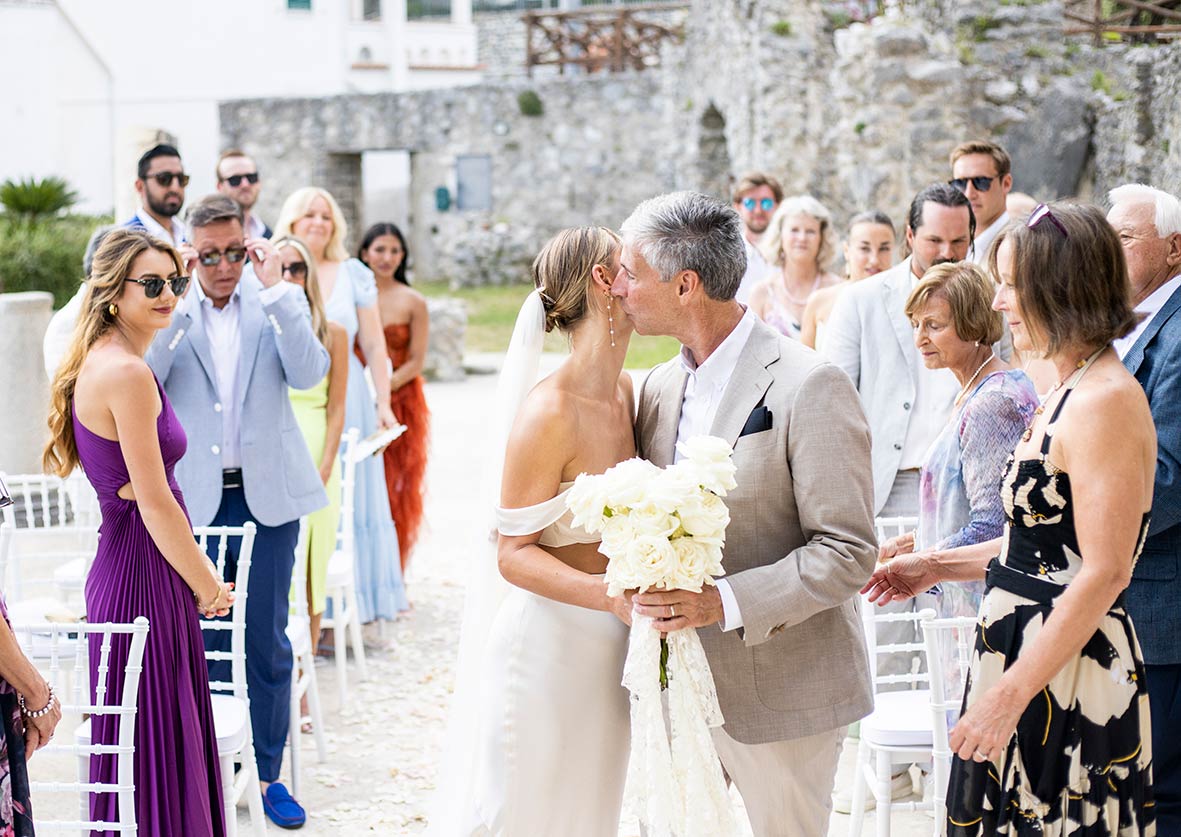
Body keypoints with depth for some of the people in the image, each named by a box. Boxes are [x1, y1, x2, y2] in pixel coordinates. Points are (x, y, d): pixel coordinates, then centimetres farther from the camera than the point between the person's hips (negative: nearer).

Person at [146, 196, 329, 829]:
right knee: (201, 641, 9)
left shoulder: (274, 302, 0)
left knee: (267, 642, 6)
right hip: (192, 498, 0)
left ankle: (265, 774, 18)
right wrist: (175, 300, -19)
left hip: (266, 495, 0)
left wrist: (276, 288, -18)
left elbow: (309, 373, -13)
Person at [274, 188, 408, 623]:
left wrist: (383, 402, -1)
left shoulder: (354, 275, 7)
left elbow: (374, 346, 6)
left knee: (348, 501, 2)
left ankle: (349, 602, 11)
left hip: (346, 403, 1)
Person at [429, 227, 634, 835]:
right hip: (546, 644, -8)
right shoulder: (549, 411, -21)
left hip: (607, 649, 8)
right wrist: (614, 595, -33)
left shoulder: (627, 391, 3)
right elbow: (514, 554, -20)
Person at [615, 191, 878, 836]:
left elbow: (848, 553, -18)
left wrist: (725, 602, -26)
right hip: (681, 681, 7)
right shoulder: (661, 387, 7)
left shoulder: (809, 385, -17)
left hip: (781, 689, -7)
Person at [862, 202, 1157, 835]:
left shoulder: (1106, 401, -18)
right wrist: (938, 566, 16)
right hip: (1024, 656, 9)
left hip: (1067, 680, -9)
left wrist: (1010, 695, -23)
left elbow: (1105, 572, -22)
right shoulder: (1068, 392, 14)